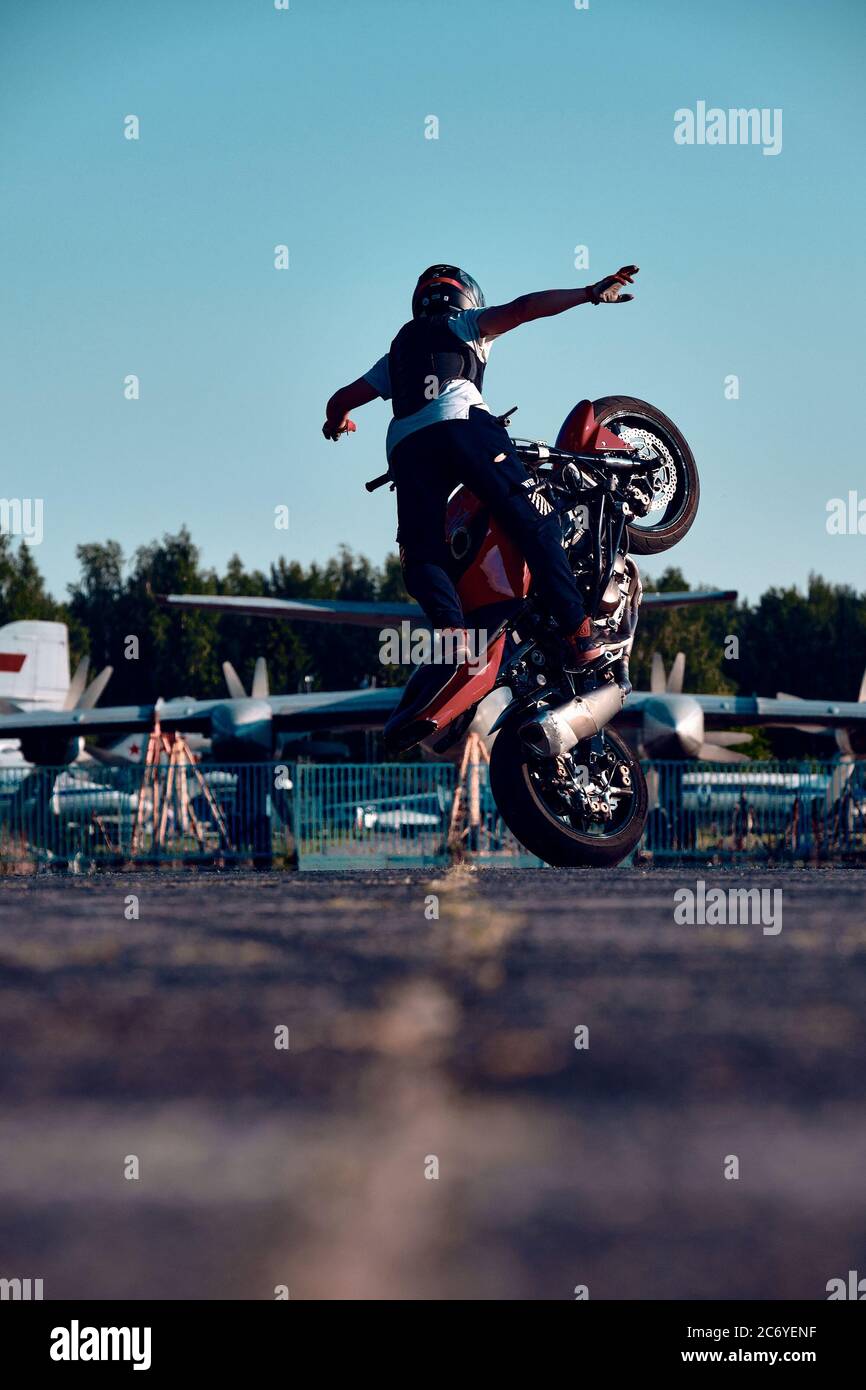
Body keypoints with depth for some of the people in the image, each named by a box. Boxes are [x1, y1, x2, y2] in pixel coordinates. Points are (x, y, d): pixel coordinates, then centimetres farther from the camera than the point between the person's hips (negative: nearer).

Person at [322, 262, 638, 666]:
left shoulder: (397, 352, 38)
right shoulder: (465, 325, 25)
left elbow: (342, 399, 40)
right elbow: (521, 308, 8)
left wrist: (337, 422, 63)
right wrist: (591, 294, 6)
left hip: (404, 448, 4)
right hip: (461, 421, -4)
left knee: (422, 557, 1)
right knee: (533, 524, -5)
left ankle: (451, 629, -29)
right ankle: (577, 632, -19)